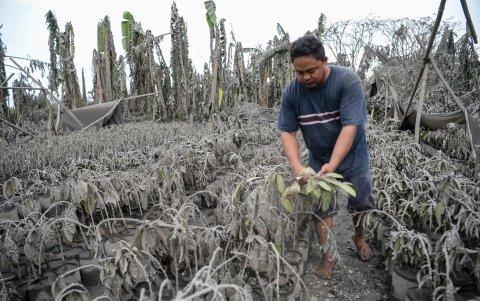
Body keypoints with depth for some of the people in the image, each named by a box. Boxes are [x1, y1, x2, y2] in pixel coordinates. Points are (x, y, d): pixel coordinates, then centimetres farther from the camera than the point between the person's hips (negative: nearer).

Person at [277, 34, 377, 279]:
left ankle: (358, 236, 45)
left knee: (360, 203, 14)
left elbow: (350, 127, -30)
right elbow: (287, 132, -14)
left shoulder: (347, 81, -25)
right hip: (318, 160, 2)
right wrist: (296, 166, -29)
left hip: (352, 156, -1)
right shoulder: (290, 92, -15)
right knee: (322, 208, 3)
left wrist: (333, 164, -40)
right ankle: (328, 256, 23)